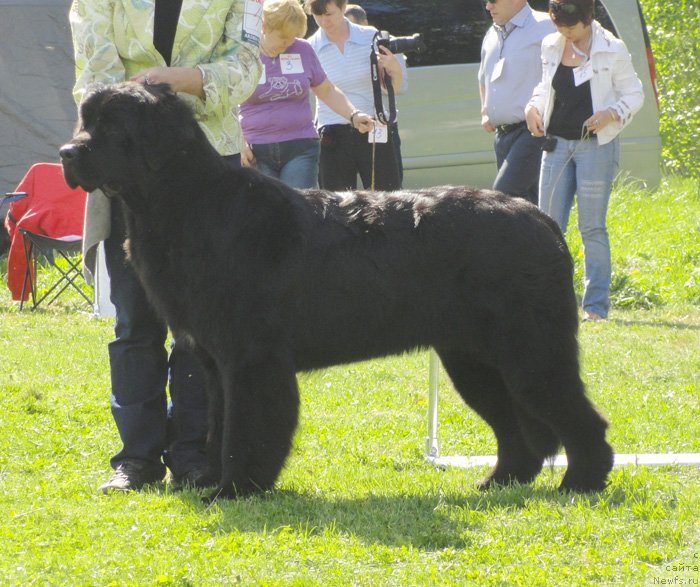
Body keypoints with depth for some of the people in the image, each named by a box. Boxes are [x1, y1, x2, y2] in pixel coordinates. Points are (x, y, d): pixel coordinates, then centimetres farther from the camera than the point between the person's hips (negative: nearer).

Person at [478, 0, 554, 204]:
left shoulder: (545, 28, -9)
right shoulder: (492, 35, 17)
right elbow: (483, 78, 34)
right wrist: (485, 113, 19)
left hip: (532, 132, -8)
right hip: (502, 133, 8)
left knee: (503, 197, -20)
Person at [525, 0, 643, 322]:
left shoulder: (612, 50, -5)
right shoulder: (551, 47, 9)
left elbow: (634, 94, 0)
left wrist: (611, 114, -18)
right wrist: (533, 106, 3)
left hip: (596, 145, -5)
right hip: (557, 142, 5)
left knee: (592, 226, -3)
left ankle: (596, 304, 2)